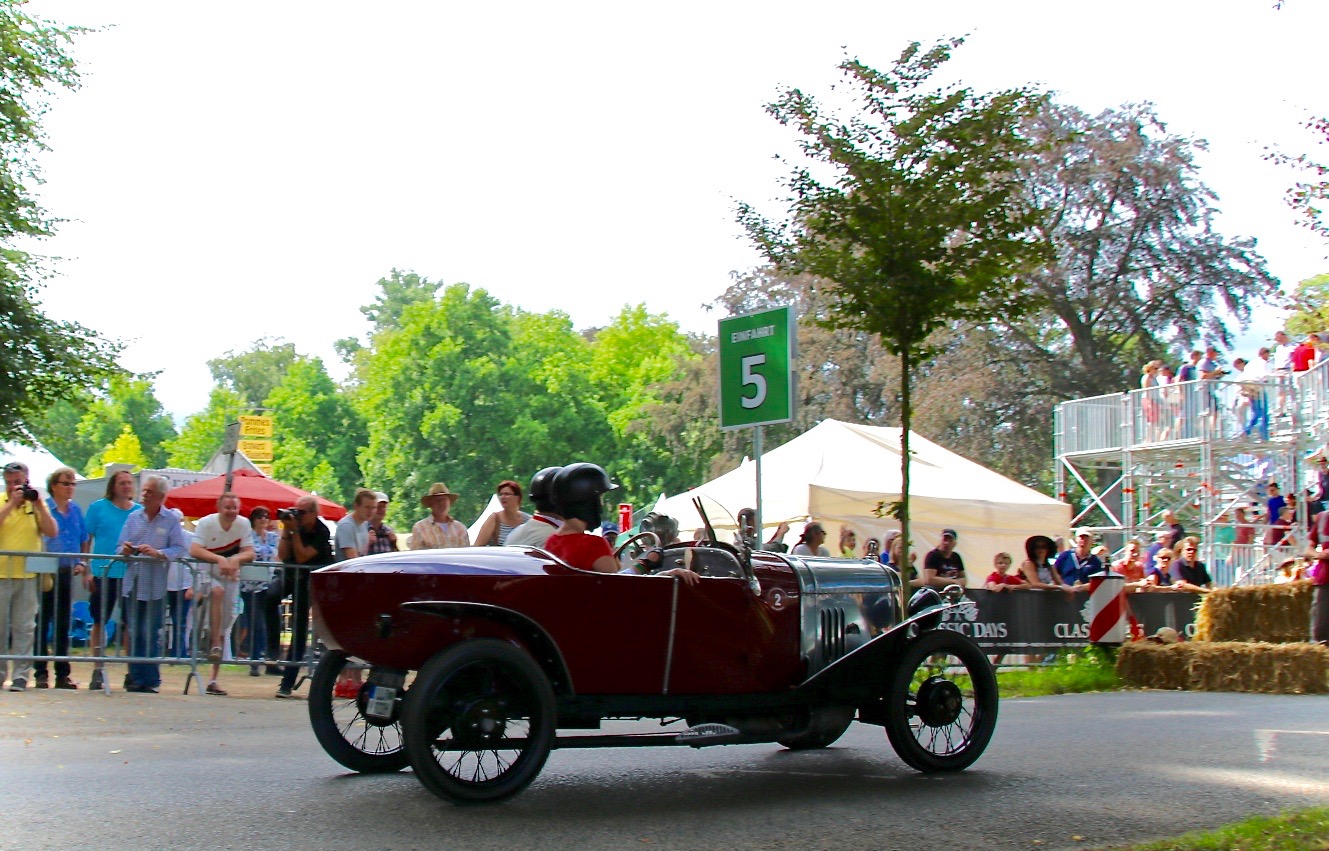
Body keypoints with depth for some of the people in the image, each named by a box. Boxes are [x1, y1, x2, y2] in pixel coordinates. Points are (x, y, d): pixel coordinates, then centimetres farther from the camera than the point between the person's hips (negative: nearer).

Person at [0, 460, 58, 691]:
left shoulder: (37, 504, 9)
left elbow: (52, 532, -1)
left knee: (24, 628, 0)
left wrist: (38, 505, -8)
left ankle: (21, 676, 2)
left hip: (28, 576, 1)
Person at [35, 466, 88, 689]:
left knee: (63, 624, 9)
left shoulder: (76, 510, 11)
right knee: (42, 622, 0)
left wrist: (82, 562, 4)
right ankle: (40, 673, 5)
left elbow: (84, 539, 17)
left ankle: (62, 674, 13)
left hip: (67, 572, 5)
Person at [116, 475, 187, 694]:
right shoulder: (133, 518, 12)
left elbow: (180, 549, -9)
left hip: (155, 587, -4)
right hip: (133, 584, 4)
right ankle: (136, 678, 13)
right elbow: (119, 548, 11)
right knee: (134, 633, 6)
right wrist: (125, 550, -12)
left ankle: (150, 680, 5)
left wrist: (158, 553, -24)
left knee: (150, 635, -3)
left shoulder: (171, 520, 0)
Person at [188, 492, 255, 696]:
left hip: (230, 575, 3)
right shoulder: (206, 523, -12)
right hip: (207, 571, -3)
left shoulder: (244, 524, -3)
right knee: (217, 590, -38)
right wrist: (219, 559, -36)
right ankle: (215, 646, -35)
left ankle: (214, 679, 8)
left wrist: (236, 559, -29)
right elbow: (194, 550, -23)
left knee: (223, 628, 2)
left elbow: (249, 553, -7)